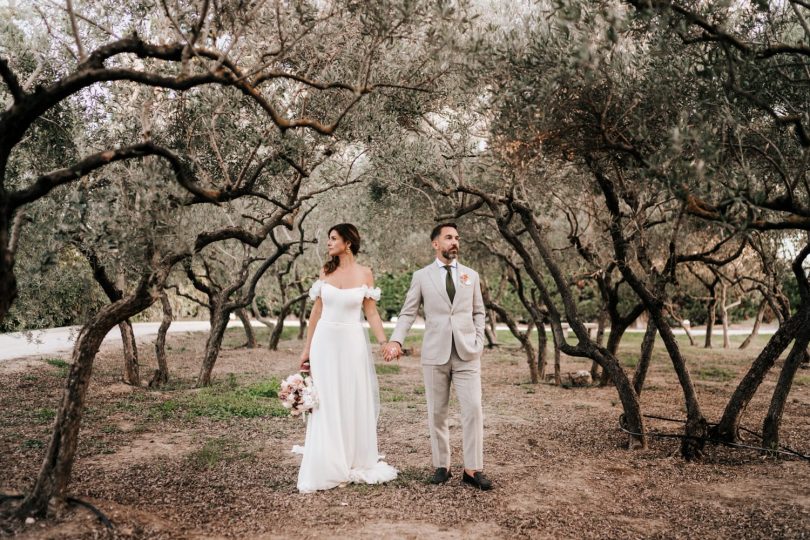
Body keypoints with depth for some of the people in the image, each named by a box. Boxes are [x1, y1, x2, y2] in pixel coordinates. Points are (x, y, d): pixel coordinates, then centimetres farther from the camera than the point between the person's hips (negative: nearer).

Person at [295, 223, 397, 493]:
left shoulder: (364, 273, -1)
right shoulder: (326, 271, 4)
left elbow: (371, 312, -1)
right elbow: (317, 311, 6)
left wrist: (385, 342, -13)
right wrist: (307, 349, 5)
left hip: (352, 343, -2)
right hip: (325, 342, 2)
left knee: (354, 403, 6)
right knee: (326, 405, 5)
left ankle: (356, 464, 21)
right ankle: (327, 468, 15)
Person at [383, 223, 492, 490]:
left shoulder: (471, 275, 10)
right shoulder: (421, 276, 4)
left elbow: (479, 312, 14)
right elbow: (408, 313, 0)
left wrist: (479, 343, 2)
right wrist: (396, 340, -16)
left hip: (467, 354, 1)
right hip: (435, 354, -1)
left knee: (473, 409, -6)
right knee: (437, 413, 6)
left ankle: (473, 470, 1)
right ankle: (441, 465, 19)